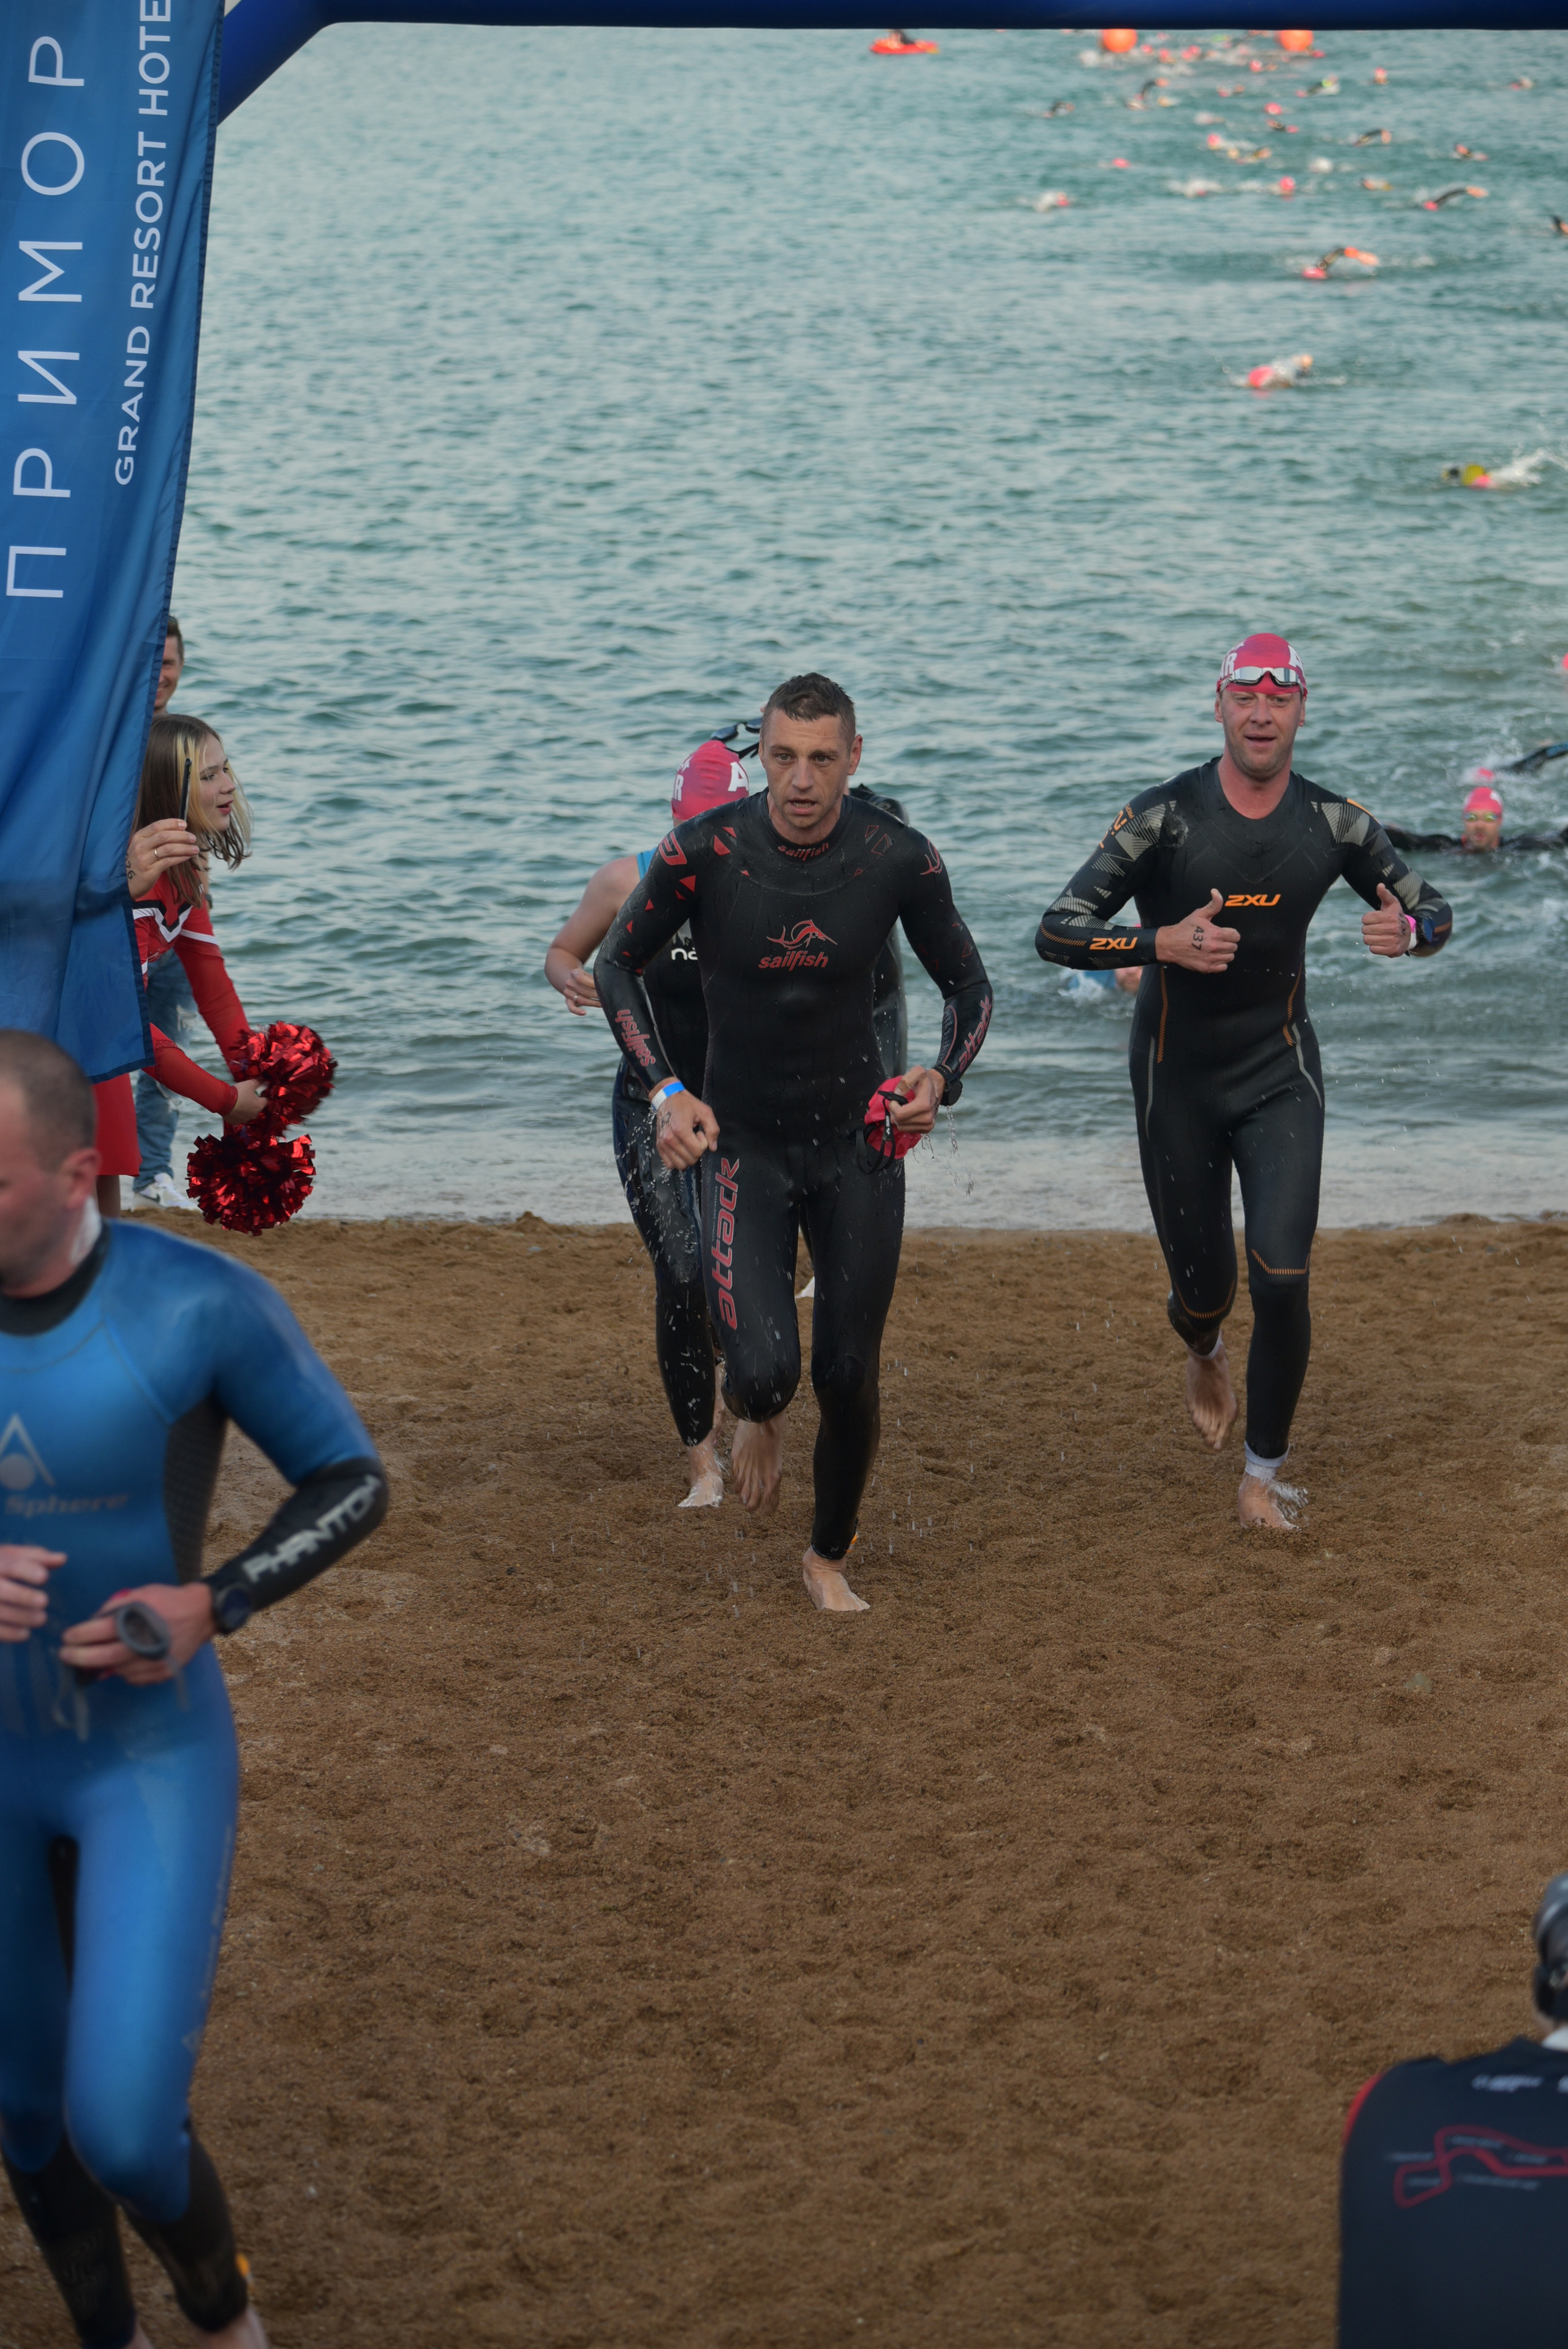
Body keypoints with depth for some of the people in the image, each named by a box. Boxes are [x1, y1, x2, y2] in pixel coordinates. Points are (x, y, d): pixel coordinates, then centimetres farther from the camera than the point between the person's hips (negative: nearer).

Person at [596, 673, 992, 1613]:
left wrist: (944, 1078, -16)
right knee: (765, 1373, -17)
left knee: (850, 1379, 5)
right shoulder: (703, 853, -15)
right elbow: (619, 969, 1)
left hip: (860, 1143, 1)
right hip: (743, 1143, -1)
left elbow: (970, 986, 3)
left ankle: (831, 1556, 31)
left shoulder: (901, 859, -12)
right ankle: (758, 1416, 23)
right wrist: (665, 1091, -11)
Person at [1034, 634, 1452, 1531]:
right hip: (1178, 1079, -1)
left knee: (1282, 1282, -11)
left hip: (1280, 1072, 1)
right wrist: (1163, 943, -35)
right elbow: (1056, 933, -18)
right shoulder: (1165, 815, -15)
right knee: (1204, 1285, 9)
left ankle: (1264, 1473, 10)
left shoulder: (1334, 821, -6)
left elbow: (1434, 910, 6)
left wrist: (1406, 930, -20)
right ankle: (1205, 1355, 49)